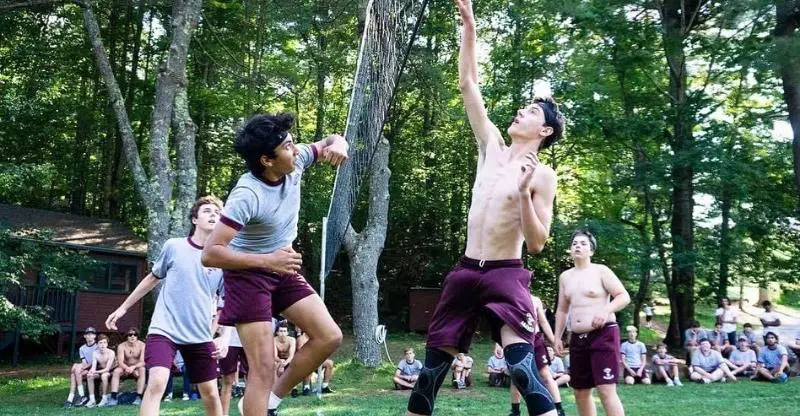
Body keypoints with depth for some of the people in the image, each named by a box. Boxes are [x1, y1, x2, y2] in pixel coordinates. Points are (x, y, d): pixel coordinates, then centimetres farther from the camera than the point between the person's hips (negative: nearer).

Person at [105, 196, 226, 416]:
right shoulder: (173, 246, -1)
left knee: (210, 393, 7)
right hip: (164, 330, -2)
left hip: (200, 336, 2)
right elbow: (152, 278, 14)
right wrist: (123, 307, 19)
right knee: (156, 383, -21)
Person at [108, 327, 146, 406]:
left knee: (142, 370, -33)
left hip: (137, 368, -2)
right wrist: (127, 368, -39)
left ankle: (139, 397, -34)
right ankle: (113, 397, -31)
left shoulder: (142, 345, -13)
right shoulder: (121, 346, -8)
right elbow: (120, 362, -18)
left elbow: (143, 362, -20)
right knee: (116, 371, -27)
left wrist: (133, 367, -38)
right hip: (125, 368, 2)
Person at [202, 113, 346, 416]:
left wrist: (338, 145, -18)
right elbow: (210, 254, -31)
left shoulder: (295, 162, -11)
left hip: (282, 270, 7)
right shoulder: (247, 195, -29)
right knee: (264, 368, -12)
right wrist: (266, 260, -36)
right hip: (248, 275, -7)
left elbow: (331, 141, 7)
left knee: (329, 337, -1)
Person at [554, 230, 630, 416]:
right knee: (580, 392, 11)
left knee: (606, 390, -15)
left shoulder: (601, 271, -3)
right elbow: (562, 310, 19)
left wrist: (606, 310, -24)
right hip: (578, 338, 6)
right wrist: (557, 337, 13)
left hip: (603, 335, -6)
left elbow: (624, 296, -8)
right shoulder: (565, 277, 13)